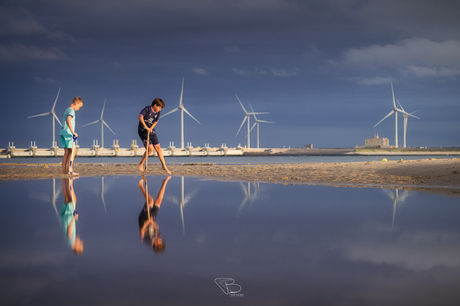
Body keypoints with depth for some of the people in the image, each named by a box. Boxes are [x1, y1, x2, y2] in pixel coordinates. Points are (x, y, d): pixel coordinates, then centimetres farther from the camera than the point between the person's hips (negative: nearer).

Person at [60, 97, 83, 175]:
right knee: (72, 151, -8)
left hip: (62, 133, 9)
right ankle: (69, 170, -14)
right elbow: (68, 120, -22)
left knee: (67, 152, 9)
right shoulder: (71, 110, -7)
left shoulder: (67, 110, 22)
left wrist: (72, 133, 25)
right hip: (68, 133, -9)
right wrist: (73, 132, -23)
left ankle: (64, 170, 5)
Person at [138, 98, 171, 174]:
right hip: (143, 131, -6)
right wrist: (146, 127, -32)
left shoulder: (157, 112, 4)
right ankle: (141, 164, 4)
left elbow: (155, 122, 6)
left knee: (158, 147, 1)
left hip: (151, 131, 6)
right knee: (150, 148, -16)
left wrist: (151, 128, -14)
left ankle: (164, 166, 9)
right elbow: (140, 117, -29)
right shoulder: (147, 109, -16)